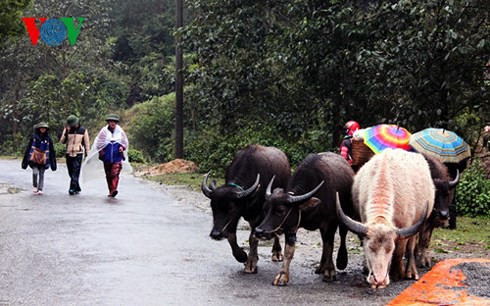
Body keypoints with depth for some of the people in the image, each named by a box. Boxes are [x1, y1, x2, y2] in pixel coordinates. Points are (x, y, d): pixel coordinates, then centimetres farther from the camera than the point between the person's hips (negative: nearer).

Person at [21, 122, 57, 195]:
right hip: (34, 158, -1)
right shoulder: (34, 138, 2)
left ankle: (40, 189, 6)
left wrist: (53, 163, 7)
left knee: (41, 174, 1)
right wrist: (25, 161, 4)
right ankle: (34, 186, 8)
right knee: (35, 172, -14)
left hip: (43, 159, 1)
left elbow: (52, 151, 9)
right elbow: (28, 148, 6)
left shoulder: (48, 138, 4)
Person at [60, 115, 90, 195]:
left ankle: (72, 188, -16)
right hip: (69, 154, 3)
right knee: (71, 173, 8)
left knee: (75, 173, -13)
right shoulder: (67, 129, 6)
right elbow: (62, 141, 0)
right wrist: (66, 133, -15)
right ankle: (77, 188, 20)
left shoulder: (83, 130, 3)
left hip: (78, 154, -3)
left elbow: (87, 143, 7)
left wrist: (88, 154, 5)